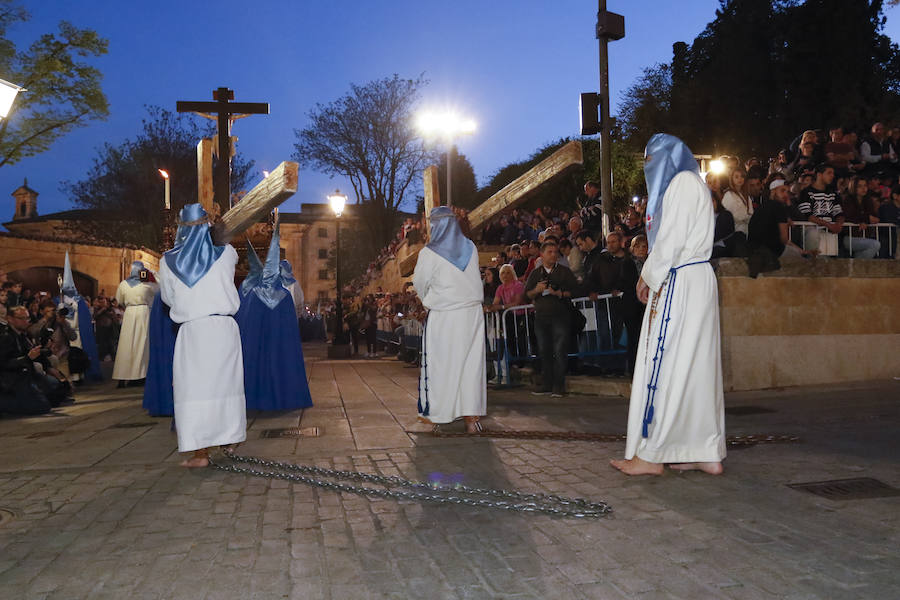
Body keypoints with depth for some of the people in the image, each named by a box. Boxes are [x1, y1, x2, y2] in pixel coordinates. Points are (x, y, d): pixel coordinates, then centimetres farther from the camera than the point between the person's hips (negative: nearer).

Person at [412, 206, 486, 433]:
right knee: (470, 363, 6)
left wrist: (427, 300, 22)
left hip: (443, 315, -4)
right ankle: (472, 415, 7)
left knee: (440, 363, 8)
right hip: (472, 313, 4)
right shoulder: (471, 248, 2)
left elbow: (420, 283, 0)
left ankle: (436, 412, 18)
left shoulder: (429, 253, -11)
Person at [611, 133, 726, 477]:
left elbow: (672, 239, -15)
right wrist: (651, 275, 11)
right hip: (694, 281, 10)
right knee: (696, 365, 7)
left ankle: (650, 455, -4)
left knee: (664, 363, -8)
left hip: (680, 283, -10)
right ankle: (707, 454, 11)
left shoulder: (682, 181, -7)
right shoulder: (683, 183, 24)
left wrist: (648, 276, -7)